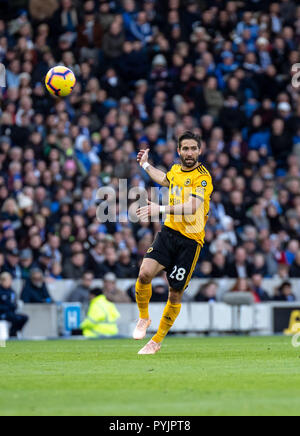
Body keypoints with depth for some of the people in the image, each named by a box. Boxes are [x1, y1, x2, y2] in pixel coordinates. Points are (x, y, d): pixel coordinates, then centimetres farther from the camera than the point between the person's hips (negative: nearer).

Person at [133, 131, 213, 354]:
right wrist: (145, 165, 42)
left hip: (191, 239, -5)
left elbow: (192, 207, -27)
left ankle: (157, 341, 18)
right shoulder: (176, 170, 11)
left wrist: (161, 209, -35)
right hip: (169, 232, 5)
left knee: (175, 294, 1)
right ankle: (143, 317, 8)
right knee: (145, 274, -18)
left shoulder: (203, 177, -12)